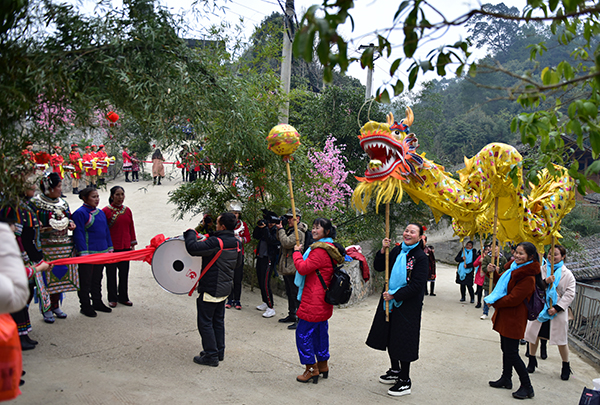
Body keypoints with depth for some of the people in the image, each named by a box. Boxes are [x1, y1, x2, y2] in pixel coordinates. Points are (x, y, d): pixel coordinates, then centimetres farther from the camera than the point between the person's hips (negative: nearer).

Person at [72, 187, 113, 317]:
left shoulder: (100, 212, 12)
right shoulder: (80, 213, -11)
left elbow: (106, 231, 17)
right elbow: (79, 234, -15)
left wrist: (109, 248, 14)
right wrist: (83, 252, -19)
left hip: (101, 252, 7)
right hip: (88, 253, -7)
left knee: (97, 279, 17)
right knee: (85, 281, 3)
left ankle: (97, 302, 28)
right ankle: (85, 306, 12)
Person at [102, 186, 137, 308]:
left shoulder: (127, 210, 6)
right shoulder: (105, 211, -7)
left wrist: (133, 244, 11)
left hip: (125, 247, 4)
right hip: (111, 248, -4)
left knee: (124, 273, 10)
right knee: (111, 274, 7)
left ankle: (123, 297, 23)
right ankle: (112, 299, 19)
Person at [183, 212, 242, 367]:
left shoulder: (216, 242, -24)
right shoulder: (236, 243, 2)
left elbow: (193, 248, -31)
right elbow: (238, 263, 16)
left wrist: (190, 233, -13)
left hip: (211, 289, -8)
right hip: (225, 287, 8)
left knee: (205, 322, 3)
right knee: (218, 320, 19)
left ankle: (211, 356, 8)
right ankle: (219, 352, 28)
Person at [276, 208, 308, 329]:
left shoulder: (298, 232, -16)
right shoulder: (290, 229, 14)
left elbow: (286, 243, -26)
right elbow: (280, 240, 22)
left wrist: (281, 229, -14)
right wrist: (279, 229, 7)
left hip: (293, 269, -10)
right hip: (287, 268, 10)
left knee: (296, 294, -7)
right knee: (290, 293, 19)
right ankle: (291, 315, 30)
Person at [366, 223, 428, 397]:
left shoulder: (421, 257, -13)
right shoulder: (397, 251, 5)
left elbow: (416, 285, -19)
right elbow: (379, 267, 9)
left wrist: (394, 295, -19)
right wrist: (383, 250, -7)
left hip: (407, 305, -7)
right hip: (390, 301, 7)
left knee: (403, 341, 0)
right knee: (390, 336, 17)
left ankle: (405, 381, 14)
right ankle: (395, 371, 37)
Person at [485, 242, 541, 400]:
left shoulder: (528, 278, -23)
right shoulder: (514, 267, 6)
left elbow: (513, 299, -24)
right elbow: (501, 280, 20)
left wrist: (493, 302, -13)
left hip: (514, 318, -10)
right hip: (505, 315, 10)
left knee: (511, 353, -4)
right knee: (506, 349, 20)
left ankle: (527, 387, 8)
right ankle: (506, 379, 35)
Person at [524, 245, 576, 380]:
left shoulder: (567, 274, -2)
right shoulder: (541, 270, 2)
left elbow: (570, 294, -6)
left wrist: (557, 308, -16)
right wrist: (545, 281, -24)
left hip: (557, 311, -2)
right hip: (539, 308, 2)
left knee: (561, 339, 3)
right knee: (534, 334, 10)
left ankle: (566, 366, 22)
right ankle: (532, 360, 30)